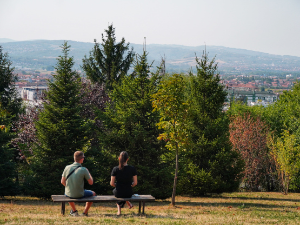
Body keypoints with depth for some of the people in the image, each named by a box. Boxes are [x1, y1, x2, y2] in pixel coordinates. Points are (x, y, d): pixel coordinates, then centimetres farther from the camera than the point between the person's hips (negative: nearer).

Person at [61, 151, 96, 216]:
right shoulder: (83, 170, -17)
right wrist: (88, 173, 9)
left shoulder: (67, 168, -6)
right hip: (80, 195, -3)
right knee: (93, 194, 26)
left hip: (69, 194, 3)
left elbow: (62, 182, 3)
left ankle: (74, 211, 36)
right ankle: (85, 212, 23)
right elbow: (91, 182, -7)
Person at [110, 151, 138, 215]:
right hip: (129, 194, 2)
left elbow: (112, 183, -8)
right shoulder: (132, 169, -10)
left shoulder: (115, 169, -12)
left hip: (118, 193, -2)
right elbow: (135, 183, -5)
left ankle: (119, 210, 28)